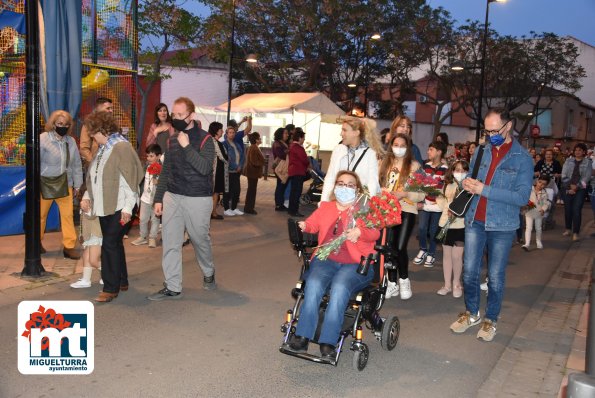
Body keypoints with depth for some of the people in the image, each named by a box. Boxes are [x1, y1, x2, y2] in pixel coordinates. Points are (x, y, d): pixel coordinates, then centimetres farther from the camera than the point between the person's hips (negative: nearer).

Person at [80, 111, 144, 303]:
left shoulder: (121, 146, -13)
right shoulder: (103, 148, 13)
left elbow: (131, 178, -17)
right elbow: (95, 178, 21)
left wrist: (127, 207, -19)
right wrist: (87, 196, 7)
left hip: (118, 207, -8)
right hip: (104, 206, 8)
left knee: (110, 245, -6)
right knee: (114, 244, 14)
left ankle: (111, 288, 4)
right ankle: (122, 282, 26)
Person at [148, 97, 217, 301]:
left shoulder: (205, 139, -8)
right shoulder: (172, 139, 8)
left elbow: (204, 168, -21)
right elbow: (165, 171, 13)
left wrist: (186, 146, -22)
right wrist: (158, 198, 10)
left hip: (198, 199, -4)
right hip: (172, 197, 5)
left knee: (200, 240, 11)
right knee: (170, 243, 2)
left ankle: (208, 273, 37)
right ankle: (172, 287, 10)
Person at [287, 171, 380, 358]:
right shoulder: (325, 207, 26)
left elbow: (375, 233, 0)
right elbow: (312, 224, 15)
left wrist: (359, 232, -21)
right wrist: (303, 226, -8)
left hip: (356, 264, -2)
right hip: (325, 260, 2)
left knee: (339, 287, -33)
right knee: (313, 284, -29)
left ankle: (328, 342, -30)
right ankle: (302, 337, -26)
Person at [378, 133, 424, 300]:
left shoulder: (414, 166, -1)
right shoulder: (386, 163, 11)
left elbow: (422, 194, -5)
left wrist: (405, 194, -20)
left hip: (406, 210, -3)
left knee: (400, 248, -9)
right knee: (389, 247, 3)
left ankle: (404, 280, 16)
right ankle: (392, 283, 19)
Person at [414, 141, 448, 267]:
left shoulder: (445, 169, -9)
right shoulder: (426, 165, 7)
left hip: (437, 205, -4)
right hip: (425, 203, 4)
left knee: (433, 231, 4)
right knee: (421, 229, 2)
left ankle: (431, 254, 21)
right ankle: (423, 250, 24)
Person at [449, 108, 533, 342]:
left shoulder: (522, 158, -7)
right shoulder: (481, 152, 6)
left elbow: (522, 196, -16)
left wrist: (484, 190, -22)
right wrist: (467, 184, -9)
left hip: (502, 226, -3)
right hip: (475, 221, 4)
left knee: (495, 277, 8)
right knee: (470, 272, 9)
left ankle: (491, 319, 26)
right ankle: (471, 313, 29)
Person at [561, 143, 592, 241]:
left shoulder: (588, 162, 4)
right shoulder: (568, 161, 8)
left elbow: (586, 177, -4)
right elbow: (564, 174, 1)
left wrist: (576, 186, -12)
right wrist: (570, 185, -10)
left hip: (580, 189, -2)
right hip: (567, 188, 2)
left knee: (577, 210, -8)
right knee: (567, 209, 7)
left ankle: (575, 232, -4)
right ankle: (568, 229, 22)